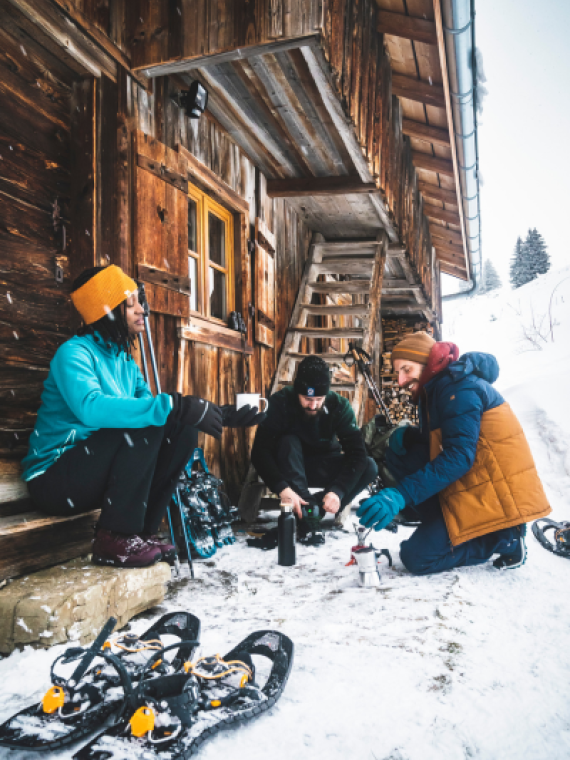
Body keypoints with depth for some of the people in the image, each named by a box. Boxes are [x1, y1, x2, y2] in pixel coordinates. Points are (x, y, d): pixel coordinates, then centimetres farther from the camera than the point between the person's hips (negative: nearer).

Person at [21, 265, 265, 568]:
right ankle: (114, 540, -20)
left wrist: (219, 415, -8)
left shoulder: (124, 360, 10)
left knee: (182, 431, -7)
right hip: (54, 479, -8)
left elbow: (151, 404, 5)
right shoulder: (74, 353, -17)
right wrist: (173, 407, -42)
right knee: (145, 425, -28)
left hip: (98, 473, 8)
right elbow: (90, 407, -37)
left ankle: (140, 531, -2)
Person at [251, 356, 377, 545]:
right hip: (289, 468, -1)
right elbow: (260, 452, -29)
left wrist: (337, 490, -39)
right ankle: (306, 517, -32)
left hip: (324, 468, 2)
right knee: (288, 442, -34)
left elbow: (356, 453, -24)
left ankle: (314, 509, -16)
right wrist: (282, 488, -43)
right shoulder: (280, 402, -24)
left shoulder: (339, 406, -19)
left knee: (369, 467, -23)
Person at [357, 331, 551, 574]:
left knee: (416, 558, -11)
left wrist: (401, 495, -33)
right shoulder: (436, 388, 12)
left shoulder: (459, 389, -18)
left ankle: (503, 537, -1)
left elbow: (459, 456, -27)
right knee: (399, 452, 3)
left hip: (498, 497, -10)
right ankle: (445, 528, 2)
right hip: (470, 485, 10)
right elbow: (438, 442, 18)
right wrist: (407, 436, -4)